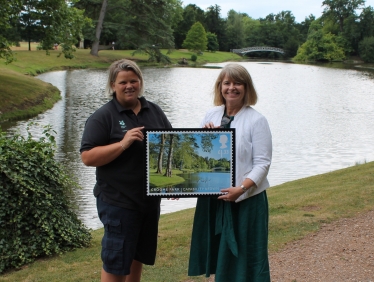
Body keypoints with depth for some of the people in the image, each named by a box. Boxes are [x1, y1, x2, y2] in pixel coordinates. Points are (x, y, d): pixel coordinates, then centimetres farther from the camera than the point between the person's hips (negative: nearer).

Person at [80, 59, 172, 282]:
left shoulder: (155, 111, 7)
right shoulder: (103, 117, -9)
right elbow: (88, 157, -15)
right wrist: (123, 144, -25)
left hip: (150, 198, 6)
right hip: (118, 201, -5)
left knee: (139, 255, 18)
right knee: (115, 262, 2)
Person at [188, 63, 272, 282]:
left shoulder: (256, 120, -9)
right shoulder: (212, 115, 8)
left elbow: (262, 163, -12)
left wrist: (241, 188, -24)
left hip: (246, 200, -5)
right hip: (213, 198, 5)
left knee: (245, 257, 3)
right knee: (219, 253, 14)